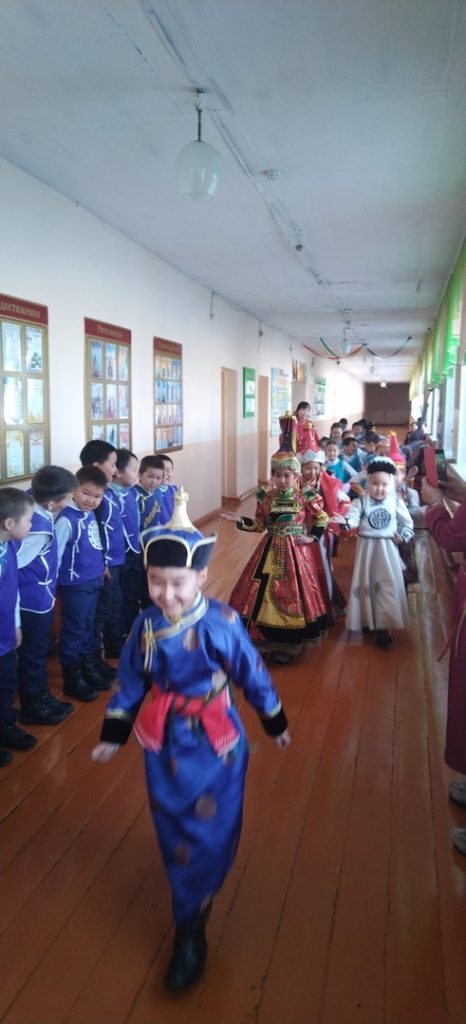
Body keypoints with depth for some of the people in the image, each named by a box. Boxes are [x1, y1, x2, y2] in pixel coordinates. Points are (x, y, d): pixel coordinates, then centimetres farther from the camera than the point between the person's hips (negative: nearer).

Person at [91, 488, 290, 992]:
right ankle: (189, 926, 43)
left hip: (215, 742, -3)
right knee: (173, 830, 17)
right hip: (163, 741, 3)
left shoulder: (222, 623, -20)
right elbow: (129, 682, 3)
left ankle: (190, 929, 22)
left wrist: (276, 723, 6)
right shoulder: (146, 624, -10)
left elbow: (253, 676, -7)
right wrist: (113, 734, 10)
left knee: (209, 832, 3)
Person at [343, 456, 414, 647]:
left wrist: (403, 536, -7)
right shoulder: (361, 501, -7)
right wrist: (345, 522, -43)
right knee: (367, 584, 10)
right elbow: (352, 517, -22)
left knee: (389, 586, -1)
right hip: (367, 547, -1)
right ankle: (368, 621, 26)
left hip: (388, 548, 1)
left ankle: (382, 626, 5)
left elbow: (407, 522, 8)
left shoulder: (396, 502, -2)